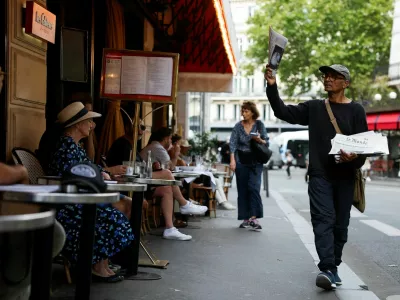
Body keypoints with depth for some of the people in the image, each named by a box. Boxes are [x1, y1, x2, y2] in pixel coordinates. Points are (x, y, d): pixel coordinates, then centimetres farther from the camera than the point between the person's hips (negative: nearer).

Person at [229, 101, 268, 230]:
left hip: (255, 161, -1)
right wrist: (232, 160, -15)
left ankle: (254, 217, -14)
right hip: (241, 161, 1)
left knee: (254, 187, -13)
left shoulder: (259, 125, 1)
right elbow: (233, 143, -4)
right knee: (242, 189, 3)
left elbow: (266, 142, 3)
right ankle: (245, 218, 10)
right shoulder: (238, 126, 2)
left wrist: (260, 140, -19)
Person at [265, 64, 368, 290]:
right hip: (320, 175, 0)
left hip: (345, 176, 0)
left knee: (340, 223, 8)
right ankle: (328, 270, -17)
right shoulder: (314, 108, 10)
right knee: (323, 221, -11)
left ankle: (333, 266, 20)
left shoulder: (355, 110, 2)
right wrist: (272, 86, -7)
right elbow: (283, 112, 6)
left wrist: (355, 158, -23)